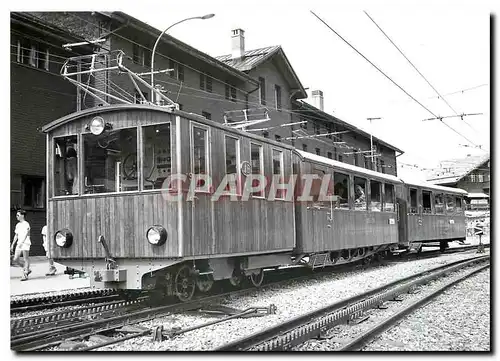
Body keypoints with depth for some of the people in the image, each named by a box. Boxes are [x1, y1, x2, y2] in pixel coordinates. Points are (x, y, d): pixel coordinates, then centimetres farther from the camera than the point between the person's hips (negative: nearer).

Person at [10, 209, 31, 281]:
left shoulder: (26, 224, -8)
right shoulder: (18, 225, 16)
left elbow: (26, 234, -19)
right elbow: (16, 235, 21)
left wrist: (21, 242, -30)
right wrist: (12, 245, 20)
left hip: (25, 243, -8)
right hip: (19, 244, 8)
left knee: (26, 259, -3)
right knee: (15, 260, 3)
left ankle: (25, 275, 2)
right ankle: (27, 270, 18)